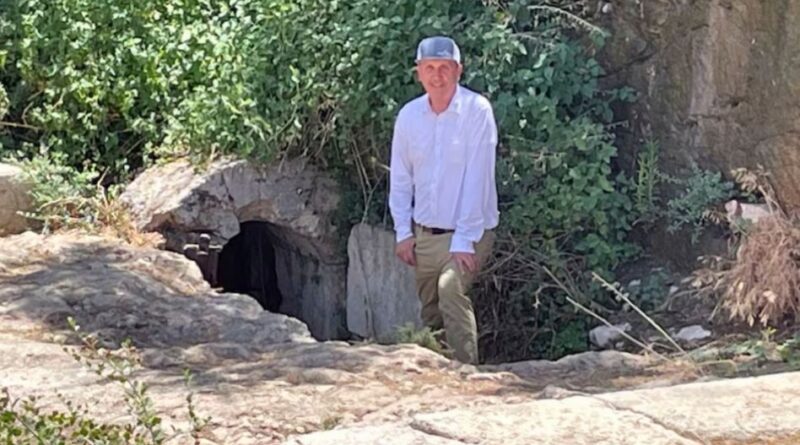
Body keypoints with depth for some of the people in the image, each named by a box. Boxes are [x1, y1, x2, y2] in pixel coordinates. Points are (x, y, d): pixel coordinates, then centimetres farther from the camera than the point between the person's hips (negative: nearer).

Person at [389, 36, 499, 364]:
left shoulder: (477, 110, -13)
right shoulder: (409, 115, 1)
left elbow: (477, 177, -17)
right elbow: (400, 178, 9)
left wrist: (464, 240, -20)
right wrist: (403, 232, 3)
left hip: (469, 232, -5)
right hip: (425, 234, 5)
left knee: (450, 287, -28)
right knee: (430, 312, 11)